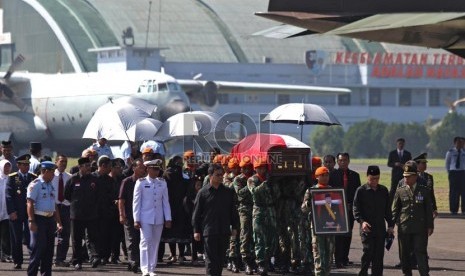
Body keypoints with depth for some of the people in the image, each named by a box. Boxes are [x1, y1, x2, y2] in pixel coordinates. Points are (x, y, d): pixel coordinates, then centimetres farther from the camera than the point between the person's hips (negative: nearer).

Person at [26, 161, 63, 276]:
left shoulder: (51, 185, 16)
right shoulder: (35, 184, -9)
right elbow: (30, 203, -14)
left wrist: (58, 222, 16)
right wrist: (32, 221, -20)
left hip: (50, 219, 8)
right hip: (39, 219, -8)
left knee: (49, 248, 9)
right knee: (38, 248, -9)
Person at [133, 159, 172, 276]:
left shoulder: (162, 183, 8)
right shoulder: (141, 183, -2)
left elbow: (166, 202, 9)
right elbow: (136, 202, -2)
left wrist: (168, 218, 5)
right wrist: (136, 219, -7)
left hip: (159, 219, 4)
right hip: (145, 218, -4)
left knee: (155, 244, 6)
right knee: (146, 242, -8)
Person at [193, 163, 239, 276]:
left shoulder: (228, 192, 9)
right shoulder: (203, 192, 0)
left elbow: (233, 211, 15)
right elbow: (197, 213, 2)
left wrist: (234, 227, 9)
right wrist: (196, 230, -1)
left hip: (224, 231, 4)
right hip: (209, 231, -4)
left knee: (221, 258, 8)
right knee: (211, 258, -5)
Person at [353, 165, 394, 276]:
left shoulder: (383, 190, 11)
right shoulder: (361, 191, -2)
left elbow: (387, 209, 17)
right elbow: (356, 209, -4)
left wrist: (390, 225, 10)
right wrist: (362, 221, -20)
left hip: (380, 228, 4)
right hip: (367, 228, -4)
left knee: (379, 255, 4)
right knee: (368, 251, -12)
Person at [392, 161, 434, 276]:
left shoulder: (424, 191, 4)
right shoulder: (400, 191, 5)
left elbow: (429, 209, 7)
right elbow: (394, 210, 9)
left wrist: (430, 226, 3)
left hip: (420, 228, -2)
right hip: (404, 228, 2)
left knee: (420, 252, -7)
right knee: (405, 254, 7)